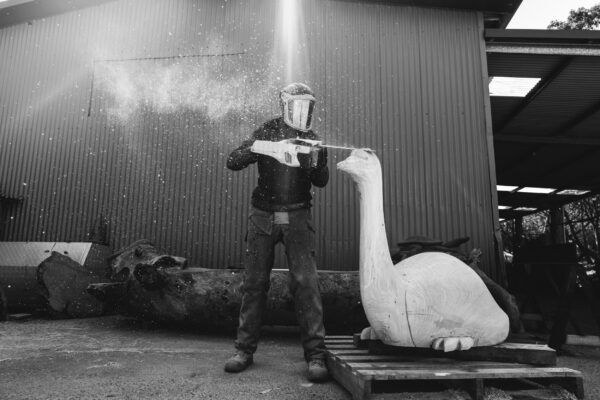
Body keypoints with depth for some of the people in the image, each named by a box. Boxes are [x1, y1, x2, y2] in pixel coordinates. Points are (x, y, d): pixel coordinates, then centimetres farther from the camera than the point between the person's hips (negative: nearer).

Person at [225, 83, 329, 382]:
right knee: (254, 282, 1)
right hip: (263, 215, 0)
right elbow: (232, 162, -7)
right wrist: (257, 148, -25)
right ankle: (245, 349, 12)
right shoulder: (266, 132, 3)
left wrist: (314, 163, -22)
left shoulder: (312, 140, 6)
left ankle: (315, 354, -5)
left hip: (297, 218, 0)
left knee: (305, 282, -10)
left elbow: (322, 181, -1)